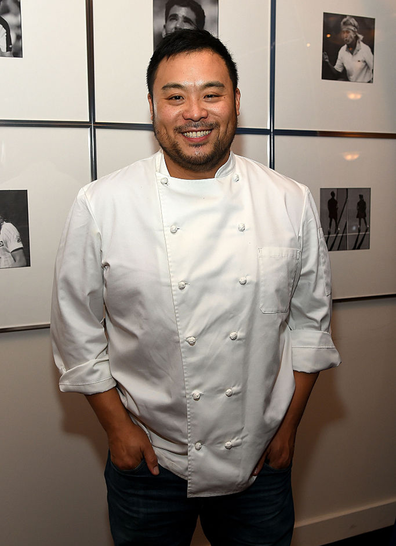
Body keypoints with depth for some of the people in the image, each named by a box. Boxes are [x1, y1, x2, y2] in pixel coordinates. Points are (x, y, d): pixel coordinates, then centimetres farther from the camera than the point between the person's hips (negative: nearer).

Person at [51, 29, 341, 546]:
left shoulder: (292, 203, -7)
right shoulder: (99, 206, -12)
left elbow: (309, 320, 1)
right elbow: (78, 330, -5)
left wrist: (288, 426, 2)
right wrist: (117, 427, -5)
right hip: (149, 462, -1)